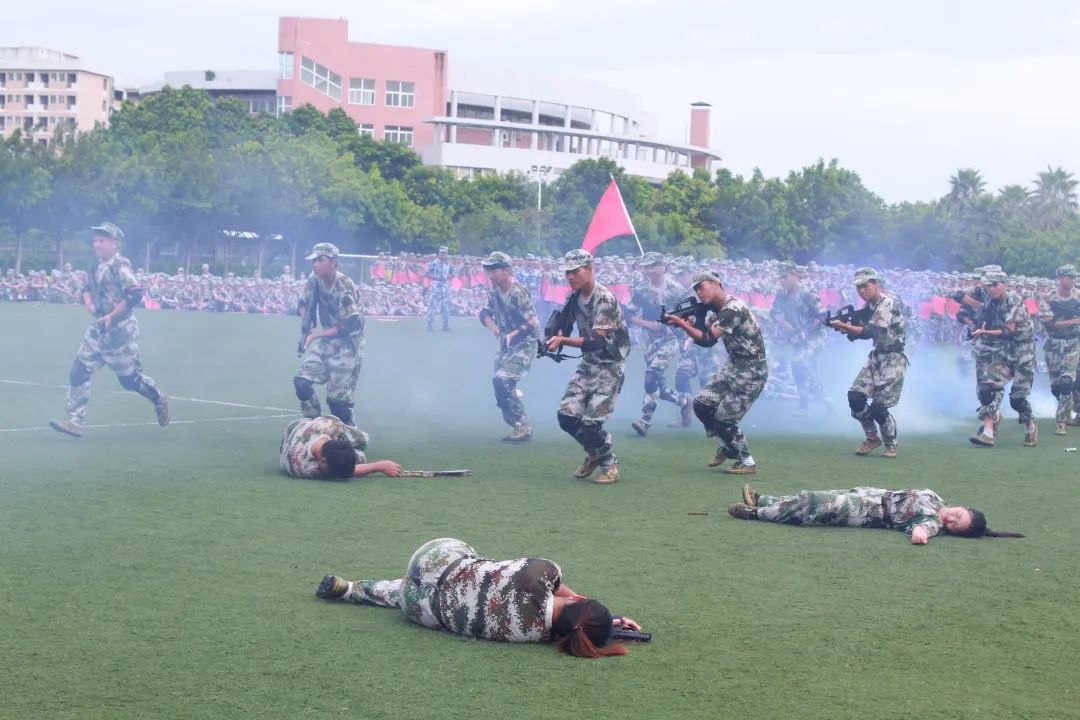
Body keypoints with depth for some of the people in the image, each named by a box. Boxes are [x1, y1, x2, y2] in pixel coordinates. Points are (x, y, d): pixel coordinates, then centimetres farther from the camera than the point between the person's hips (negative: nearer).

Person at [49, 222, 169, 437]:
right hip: (98, 329, 8)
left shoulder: (120, 266, -16)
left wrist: (111, 316, -22)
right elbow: (87, 288, 23)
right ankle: (75, 422, 0)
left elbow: (135, 295, -24)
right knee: (78, 373, -2)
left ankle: (159, 399, 31)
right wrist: (88, 301, 1)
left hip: (120, 329, -8)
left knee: (129, 378, 4)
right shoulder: (97, 266, 9)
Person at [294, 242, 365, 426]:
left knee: (337, 397, -8)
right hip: (326, 339, 6)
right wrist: (307, 330, -8)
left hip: (347, 343, -6)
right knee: (302, 382, -7)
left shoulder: (344, 287, -23)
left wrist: (315, 335, -17)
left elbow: (348, 326, -22)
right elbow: (303, 304, 10)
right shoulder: (314, 280, -4)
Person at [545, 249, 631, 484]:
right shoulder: (573, 297, 3)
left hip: (610, 365, -7)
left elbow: (595, 341, -27)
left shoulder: (604, 299, -20)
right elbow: (563, 328, 9)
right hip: (588, 363, 7)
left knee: (591, 422, -13)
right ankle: (594, 454, 25)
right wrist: (553, 339, -14)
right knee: (567, 415, 0)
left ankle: (609, 465, 10)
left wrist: (562, 340, -37)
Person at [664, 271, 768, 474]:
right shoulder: (718, 309, 8)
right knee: (701, 404, 3)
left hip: (752, 371, -9)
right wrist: (691, 322, -9)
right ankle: (728, 446, 23)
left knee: (724, 417, -8)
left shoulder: (734, 308, -22)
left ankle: (748, 462, 10)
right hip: (733, 366, 9)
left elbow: (708, 338, -26)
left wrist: (682, 324, -24)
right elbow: (706, 338, 7)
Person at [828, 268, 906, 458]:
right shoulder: (868, 306, 9)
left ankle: (891, 445, 12)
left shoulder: (888, 303, -18)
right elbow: (857, 333, 11)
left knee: (878, 406, -11)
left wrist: (843, 326, -25)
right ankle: (872, 438, 11)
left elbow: (869, 332, -26)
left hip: (893, 359, -8)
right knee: (855, 397, -7)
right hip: (875, 358, 8)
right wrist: (844, 325, -9)